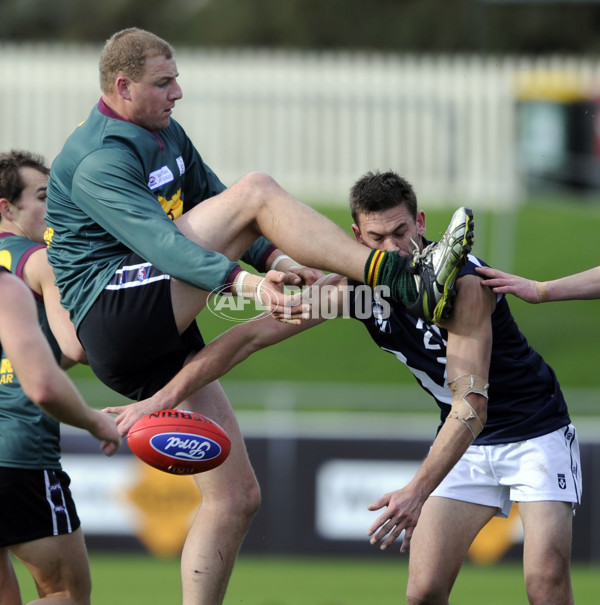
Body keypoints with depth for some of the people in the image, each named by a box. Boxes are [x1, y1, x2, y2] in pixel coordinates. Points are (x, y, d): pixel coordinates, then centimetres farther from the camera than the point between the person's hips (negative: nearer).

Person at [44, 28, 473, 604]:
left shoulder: (167, 136, 18)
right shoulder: (98, 162, -12)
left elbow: (212, 201, 25)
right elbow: (158, 241, -26)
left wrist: (276, 258, 5)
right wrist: (245, 283, -40)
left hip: (158, 344, 10)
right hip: (115, 314, -10)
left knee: (236, 494, 4)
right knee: (255, 191, -17)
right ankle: (405, 279, -24)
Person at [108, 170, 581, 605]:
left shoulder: (465, 282, -28)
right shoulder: (353, 284, -11)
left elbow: (470, 404, -36)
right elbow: (253, 335, -7)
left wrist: (418, 492, -47)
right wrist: (163, 398, -14)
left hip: (535, 432, -5)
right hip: (466, 441, 5)